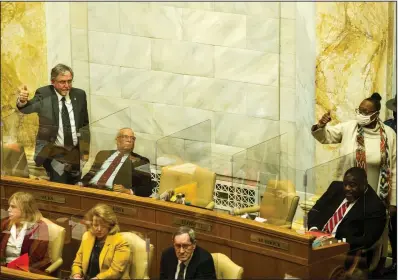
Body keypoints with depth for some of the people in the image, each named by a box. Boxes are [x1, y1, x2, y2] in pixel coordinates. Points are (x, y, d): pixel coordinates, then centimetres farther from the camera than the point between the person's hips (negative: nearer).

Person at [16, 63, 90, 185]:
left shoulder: (79, 95, 2)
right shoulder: (44, 94, -8)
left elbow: (84, 123, 10)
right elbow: (27, 108, -25)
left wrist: (85, 150, 5)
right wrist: (22, 101, -48)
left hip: (75, 151, 4)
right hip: (53, 151, -4)